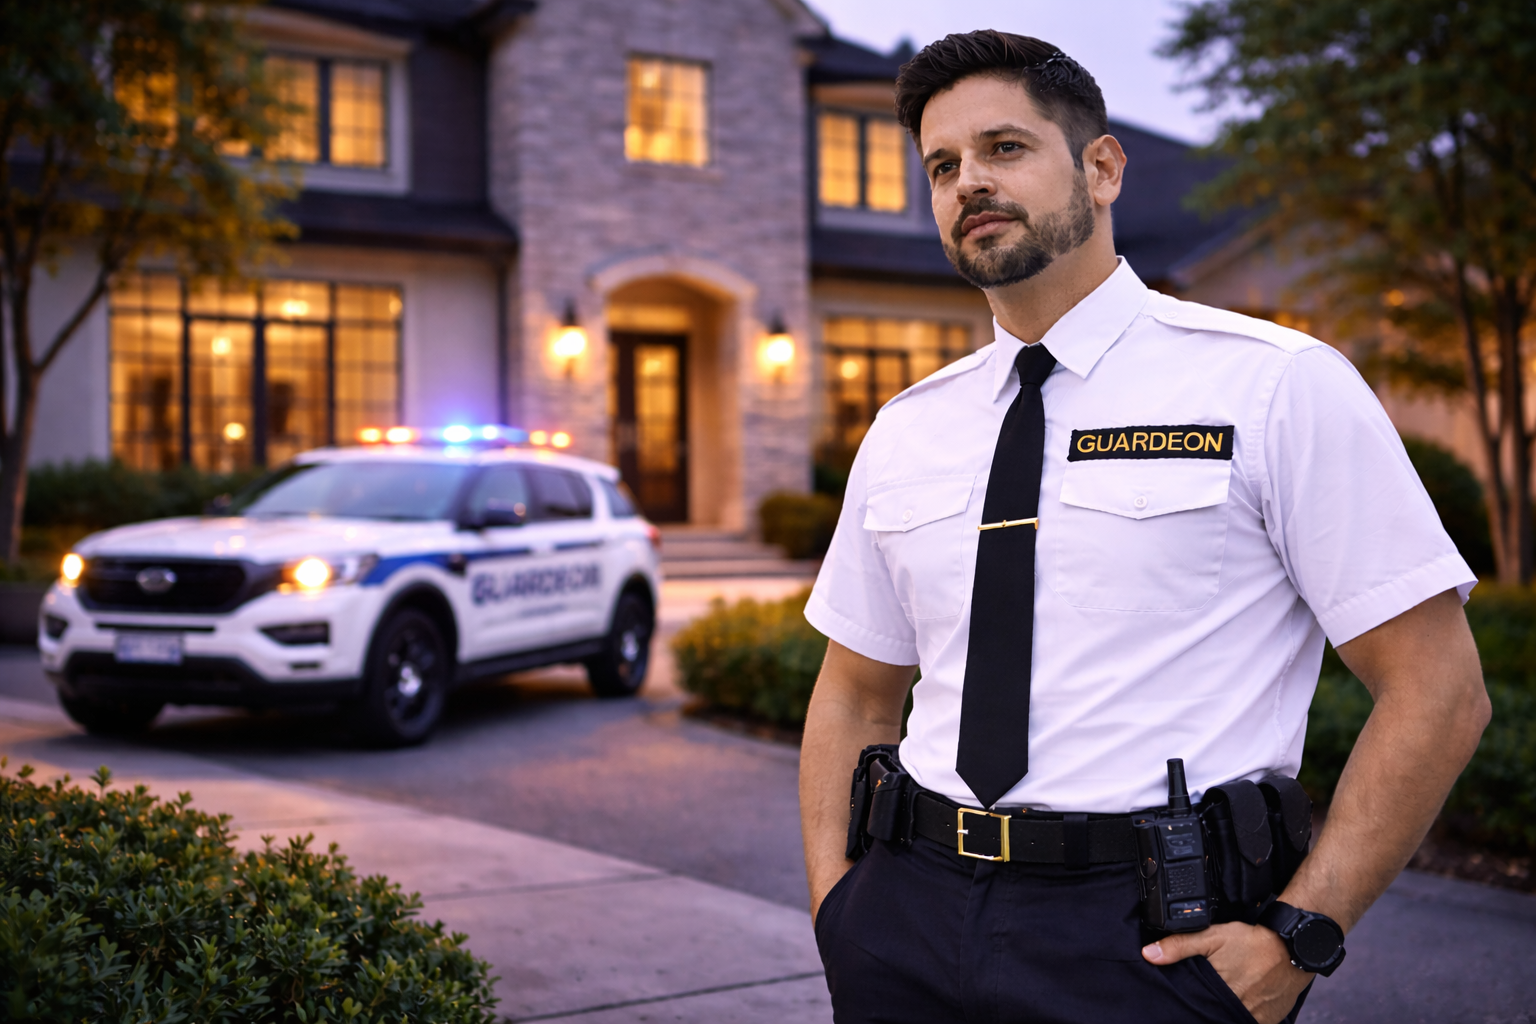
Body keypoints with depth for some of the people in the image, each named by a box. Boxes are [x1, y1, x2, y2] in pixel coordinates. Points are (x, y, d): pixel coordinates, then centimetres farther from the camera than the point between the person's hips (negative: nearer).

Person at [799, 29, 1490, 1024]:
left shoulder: (1277, 387, -6)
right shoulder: (905, 431, 8)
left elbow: (1437, 690, -8)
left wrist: (1298, 936, -14)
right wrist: (835, 901, 1)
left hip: (1151, 938, -4)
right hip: (913, 921, 4)